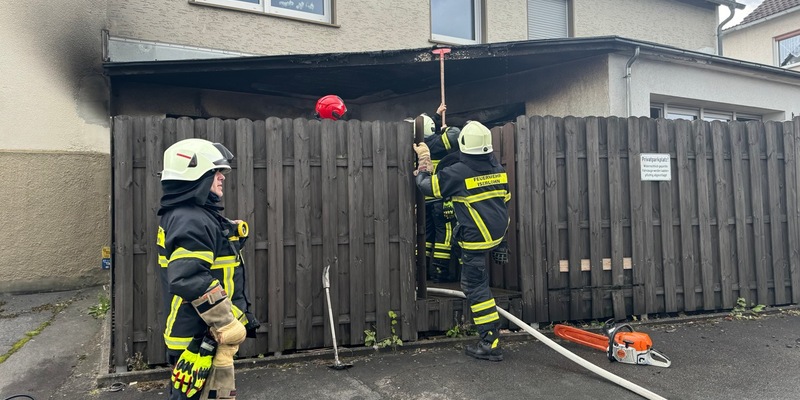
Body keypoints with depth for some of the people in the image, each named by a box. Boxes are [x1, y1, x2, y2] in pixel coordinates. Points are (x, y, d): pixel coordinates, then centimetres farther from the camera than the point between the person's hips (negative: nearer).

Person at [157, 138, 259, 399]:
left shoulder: (196, 216, 13)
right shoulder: (192, 221, -21)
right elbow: (190, 280, -30)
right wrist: (227, 323, -24)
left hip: (209, 332, 10)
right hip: (200, 336, -10)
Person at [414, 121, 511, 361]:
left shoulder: (458, 172, -14)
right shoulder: (497, 168, 6)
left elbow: (427, 186, -3)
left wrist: (423, 164, 15)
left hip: (477, 238, -7)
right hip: (498, 231, 8)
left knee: (476, 287, 0)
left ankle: (490, 343, 2)